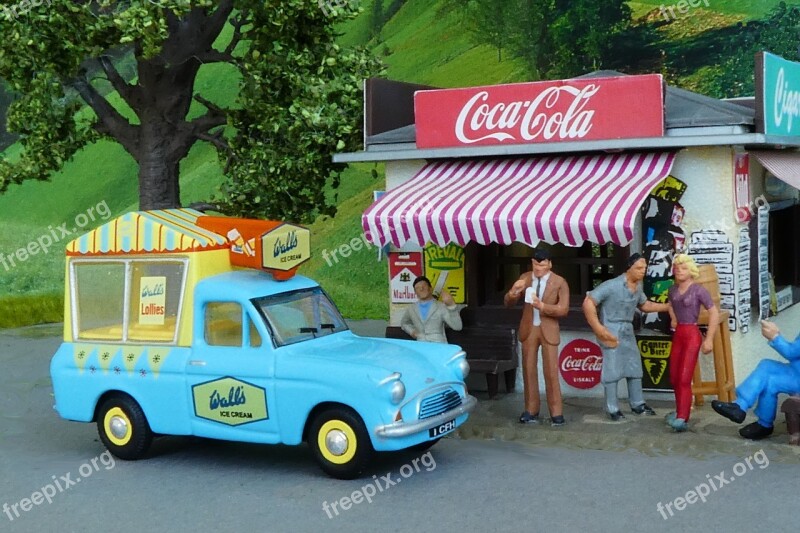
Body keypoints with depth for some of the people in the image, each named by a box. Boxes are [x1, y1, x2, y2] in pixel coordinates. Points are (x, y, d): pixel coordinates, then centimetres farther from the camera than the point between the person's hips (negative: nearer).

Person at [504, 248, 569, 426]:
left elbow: (564, 309, -12)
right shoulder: (525, 278, 1)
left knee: (551, 372, -3)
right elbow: (508, 303, 3)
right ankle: (531, 411, 15)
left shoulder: (559, 282, -7)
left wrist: (542, 306, -26)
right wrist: (513, 292, -20)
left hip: (548, 330, -3)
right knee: (529, 370, 7)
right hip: (529, 329, 3)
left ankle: (556, 413, 3)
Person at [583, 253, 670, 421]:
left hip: (627, 331, 8)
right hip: (612, 331, -7)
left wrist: (668, 306, 10)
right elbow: (588, 302, -21)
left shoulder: (638, 286, 3)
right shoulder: (612, 285, -20)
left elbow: (644, 305, 21)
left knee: (635, 367, 12)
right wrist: (598, 328, -23)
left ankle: (637, 404, 25)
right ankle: (613, 409, 7)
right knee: (612, 369, -3)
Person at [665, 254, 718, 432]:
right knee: (674, 378, 13)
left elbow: (714, 313, -14)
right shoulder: (673, 289, 6)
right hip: (678, 335, 7)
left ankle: (682, 419, -16)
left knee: (684, 379, -14)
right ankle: (680, 411, 30)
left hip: (692, 335, -7)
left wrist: (709, 339, -17)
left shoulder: (698, 290, -12)